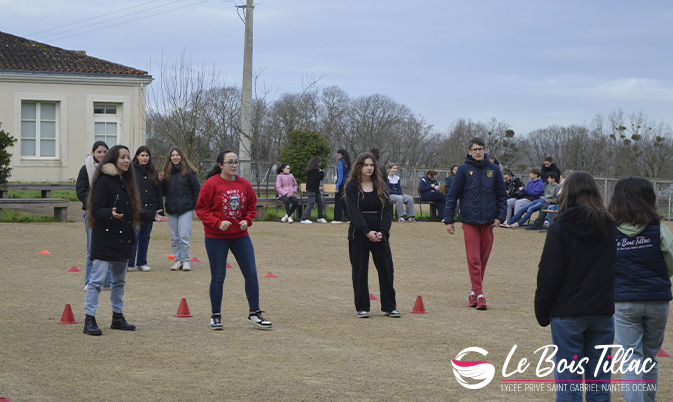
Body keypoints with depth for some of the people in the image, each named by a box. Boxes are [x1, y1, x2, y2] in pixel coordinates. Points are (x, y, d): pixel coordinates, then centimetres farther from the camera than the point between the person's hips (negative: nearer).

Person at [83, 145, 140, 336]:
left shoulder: (125, 181, 14)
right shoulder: (104, 181, -10)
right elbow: (96, 210, -16)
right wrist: (111, 214, -34)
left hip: (122, 239, 9)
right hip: (105, 239, -9)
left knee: (119, 280, 15)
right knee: (97, 279, -9)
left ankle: (117, 317, 24)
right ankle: (89, 320, -7)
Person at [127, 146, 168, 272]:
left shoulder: (153, 172, 12)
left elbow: (158, 192, 14)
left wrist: (160, 210, 9)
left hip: (149, 210, 4)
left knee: (145, 236, 9)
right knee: (134, 235, -7)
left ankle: (142, 263, 17)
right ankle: (130, 264, -2)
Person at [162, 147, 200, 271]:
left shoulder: (189, 171, -1)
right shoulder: (167, 172, 10)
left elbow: (196, 190, 0)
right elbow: (163, 191, 13)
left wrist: (196, 208, -3)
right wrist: (159, 181, -6)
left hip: (186, 209, -4)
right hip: (171, 210, 4)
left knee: (184, 237, -8)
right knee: (174, 238, 5)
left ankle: (185, 260, 1)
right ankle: (178, 260, 13)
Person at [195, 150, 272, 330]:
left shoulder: (244, 184, 3)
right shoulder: (211, 184, -9)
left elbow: (252, 206, 14)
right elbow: (201, 209, -8)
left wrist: (247, 220, -5)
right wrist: (218, 223, -20)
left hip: (240, 235, 4)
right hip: (216, 237, -4)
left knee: (251, 273, 1)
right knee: (218, 276, 2)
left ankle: (254, 314, 11)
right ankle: (216, 316, 15)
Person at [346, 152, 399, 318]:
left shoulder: (380, 185, 7)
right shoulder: (352, 186, -1)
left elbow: (387, 210, 1)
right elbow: (354, 211, -10)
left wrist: (382, 231, -13)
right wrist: (367, 231, -20)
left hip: (379, 234, 3)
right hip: (359, 234, -2)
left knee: (386, 269, 1)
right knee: (360, 271, 1)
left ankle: (389, 307, 11)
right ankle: (362, 308, 9)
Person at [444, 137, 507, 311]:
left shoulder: (494, 170, 7)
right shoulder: (464, 170, 1)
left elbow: (502, 195, 13)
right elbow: (452, 196, 3)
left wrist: (500, 216, 1)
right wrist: (449, 220, -1)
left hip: (488, 221, 3)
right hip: (470, 220, -3)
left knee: (483, 259, 7)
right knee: (474, 259, -7)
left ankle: (475, 292, 19)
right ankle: (479, 295, -9)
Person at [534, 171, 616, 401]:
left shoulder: (561, 228, -9)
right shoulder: (610, 226, 3)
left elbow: (549, 274, -9)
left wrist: (542, 311, -1)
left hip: (568, 313, -4)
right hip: (603, 311, 4)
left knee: (568, 379, 1)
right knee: (599, 379, 10)